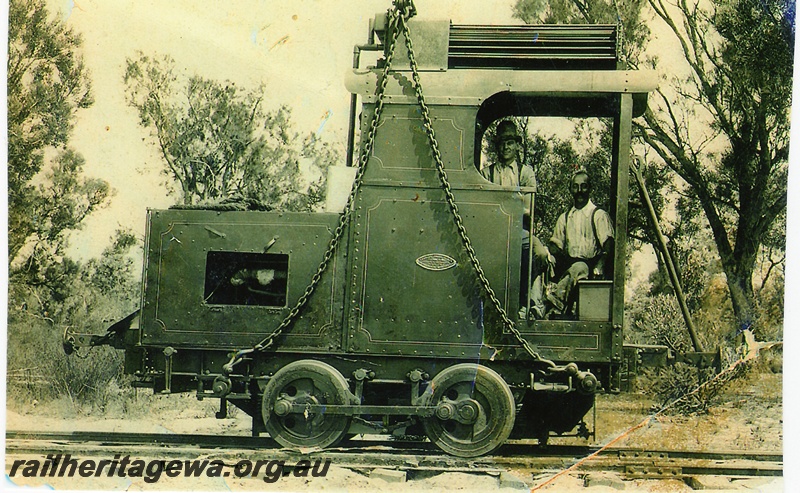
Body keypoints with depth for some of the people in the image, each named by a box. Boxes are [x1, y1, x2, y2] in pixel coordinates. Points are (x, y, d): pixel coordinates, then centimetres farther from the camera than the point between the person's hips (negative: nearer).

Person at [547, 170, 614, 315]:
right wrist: (550, 254, -7)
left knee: (578, 268, -40)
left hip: (591, 267, -5)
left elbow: (608, 245, -6)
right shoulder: (564, 217, 24)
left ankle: (554, 301, -57)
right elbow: (555, 244, 19)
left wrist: (600, 266, -25)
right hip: (569, 264, 5)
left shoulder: (599, 215, 7)